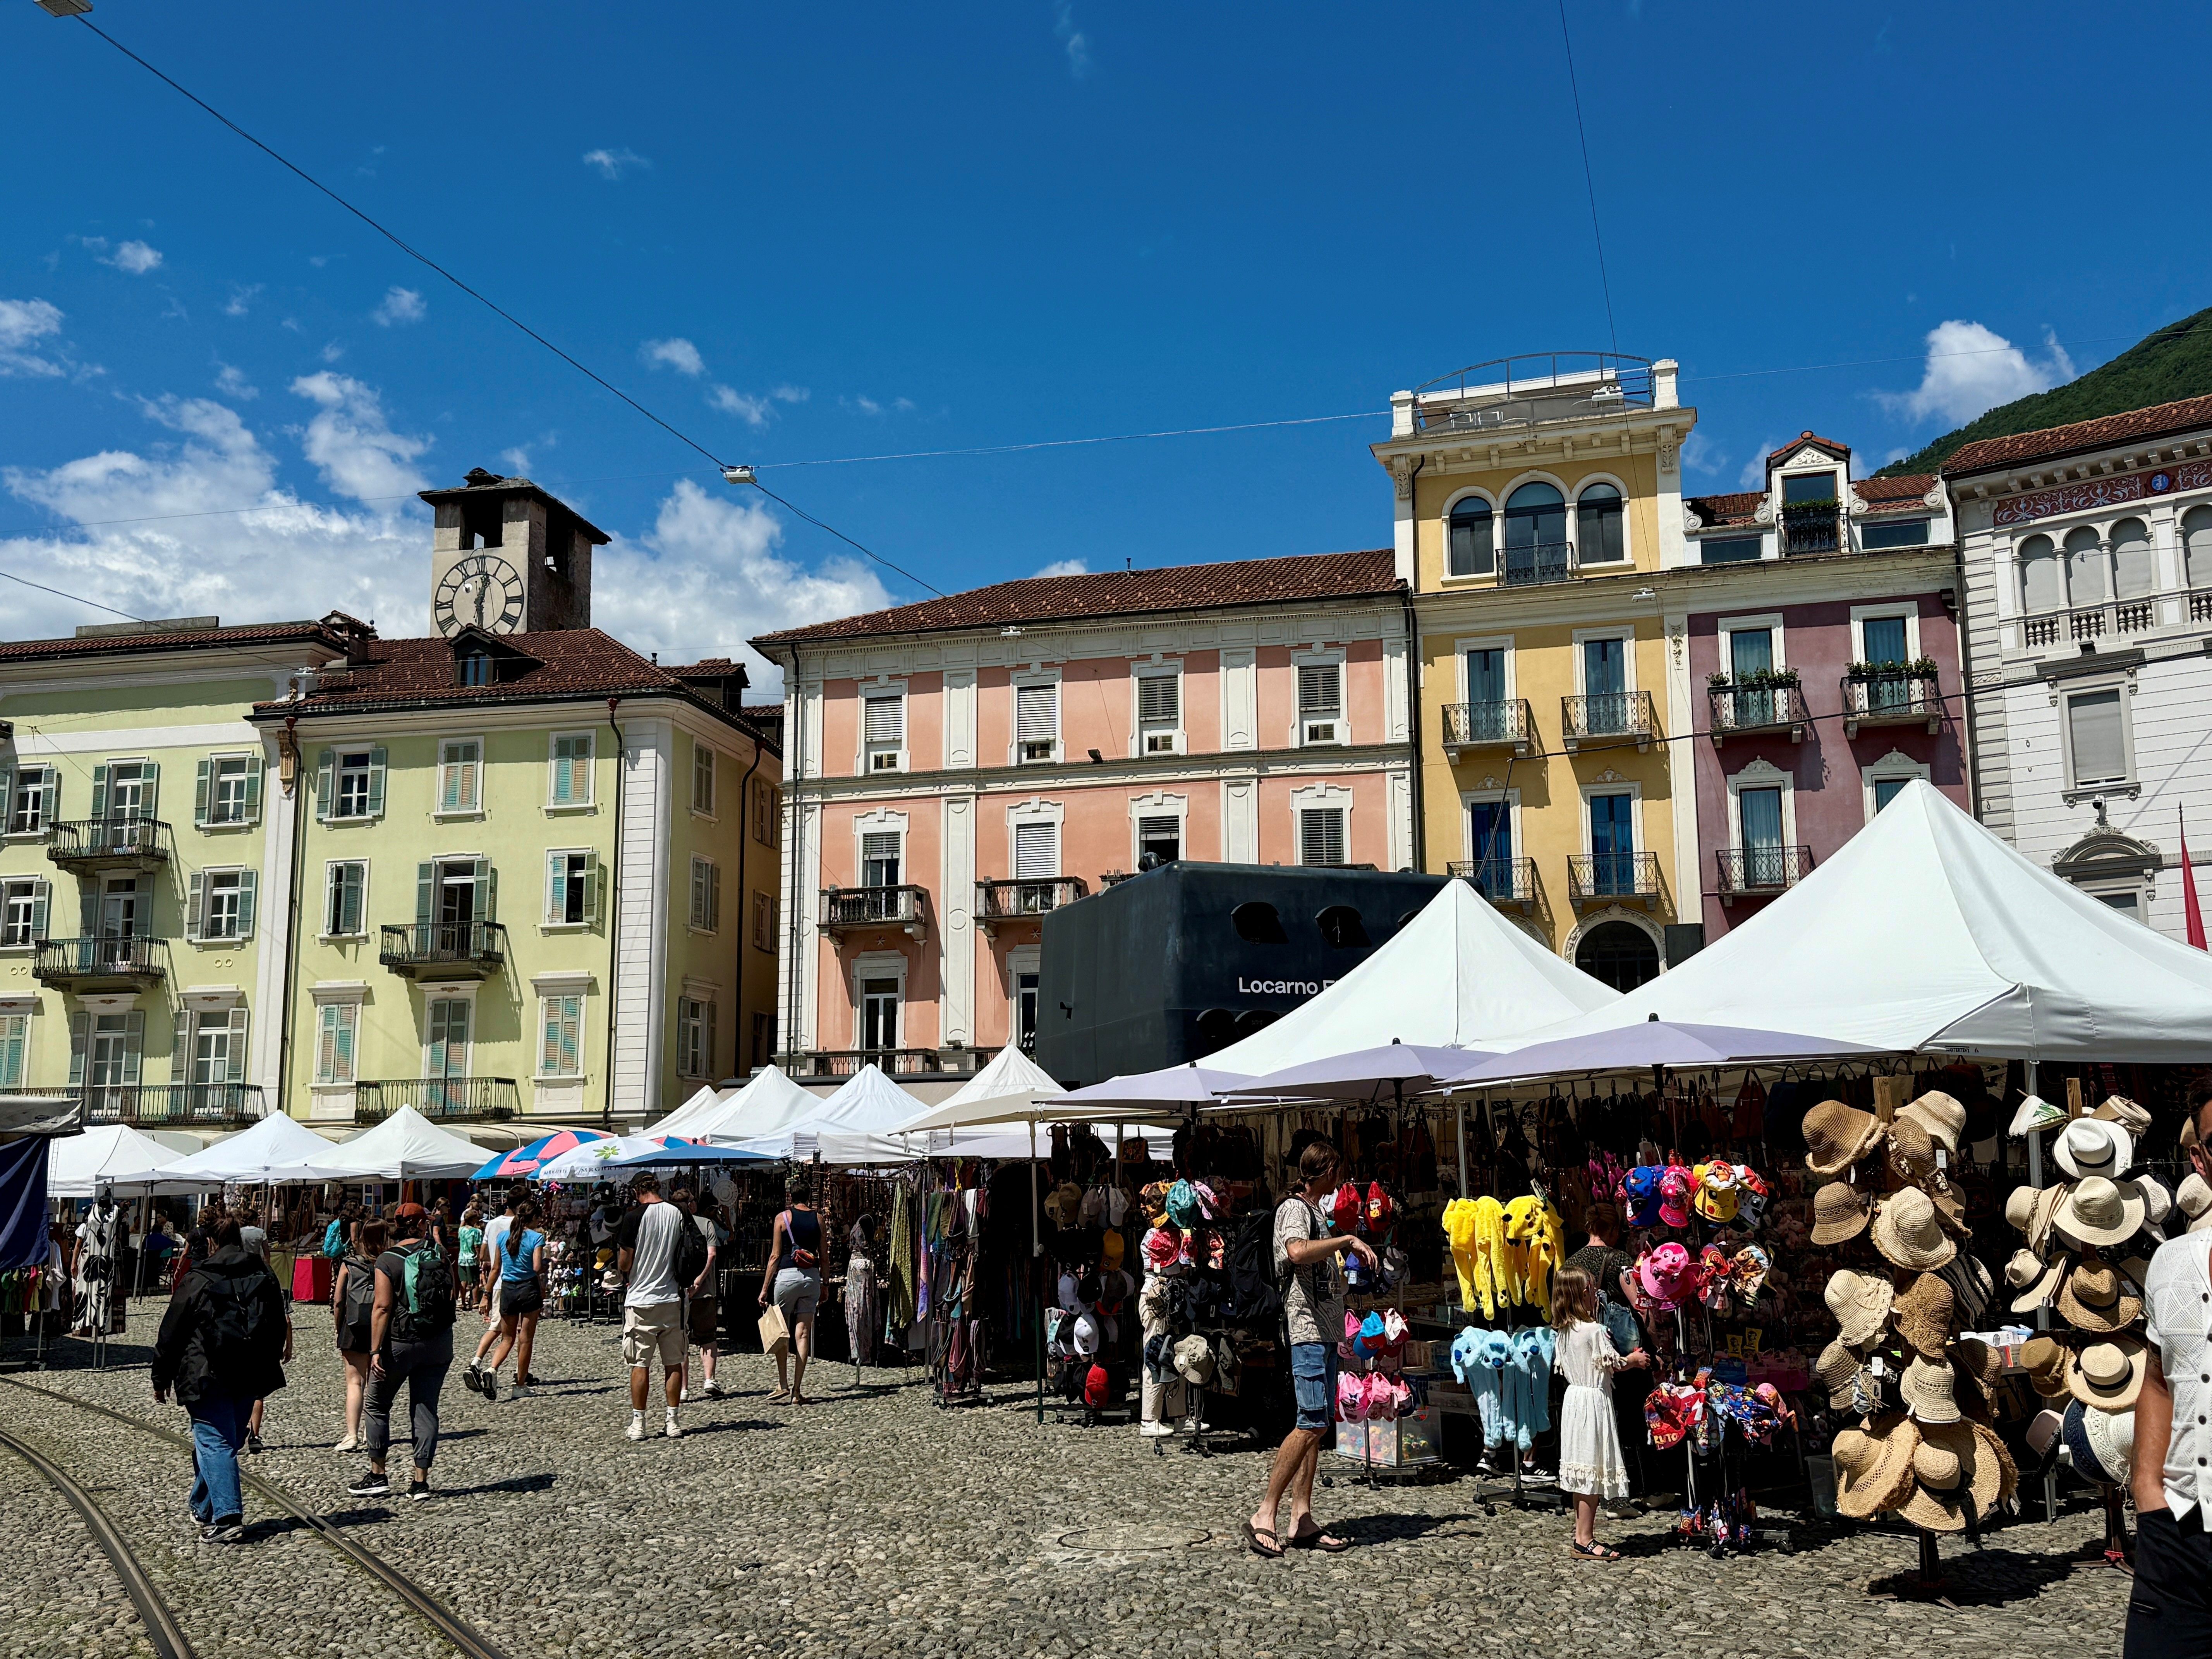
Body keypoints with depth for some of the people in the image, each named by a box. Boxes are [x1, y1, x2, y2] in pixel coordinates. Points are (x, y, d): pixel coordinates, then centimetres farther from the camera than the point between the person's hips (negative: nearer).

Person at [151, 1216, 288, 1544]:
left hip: (207, 1377, -5)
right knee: (228, 1441, 16)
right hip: (250, 1377, 5)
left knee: (214, 1443, -5)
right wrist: (268, 1372, 24)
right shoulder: (264, 1276, 8)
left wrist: (161, 1379, 8)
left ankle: (227, 1517, -16)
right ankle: (204, 1508, 29)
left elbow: (172, 1333, -2)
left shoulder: (197, 1280, -6)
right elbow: (279, 1328, 14)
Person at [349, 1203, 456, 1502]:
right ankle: (420, 1481, 6)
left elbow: (382, 1308, -15)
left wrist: (375, 1351, -12)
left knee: (376, 1407, 14)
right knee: (426, 1409, 8)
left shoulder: (388, 1261, -9)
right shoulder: (440, 1257, 2)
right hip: (438, 1344, 3)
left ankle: (378, 1476, 17)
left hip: (399, 1343, -3)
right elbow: (452, 1297, 8)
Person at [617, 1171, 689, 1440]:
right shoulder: (679, 1215, 2)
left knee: (640, 1364, 4)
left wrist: (621, 1268, 13)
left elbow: (624, 1264, -9)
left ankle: (638, 1424, 6)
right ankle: (673, 1422, 11)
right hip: (673, 1299, 3)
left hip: (640, 1301, -3)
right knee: (674, 1363, 8)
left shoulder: (634, 1218, -10)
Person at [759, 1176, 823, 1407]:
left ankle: (783, 1385, 5)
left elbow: (775, 1256, -3)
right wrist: (824, 1286, 17)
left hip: (788, 1275, -3)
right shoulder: (818, 1218, 7)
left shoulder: (783, 1217, -2)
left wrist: (765, 1289, 1)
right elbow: (824, 1257, 8)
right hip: (812, 1276, 3)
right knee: (803, 1334, 4)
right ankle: (797, 1391, 3)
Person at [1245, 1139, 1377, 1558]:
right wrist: (1347, 1240, -22)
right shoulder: (1294, 1208, -8)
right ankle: (1264, 1516, -10)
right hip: (1307, 1327, -10)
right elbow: (1298, 1252, -29)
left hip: (1325, 1329, 10)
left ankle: (1301, 1521, 8)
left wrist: (1351, 1250, 22)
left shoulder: (1315, 1211, 21)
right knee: (1313, 1423, -14)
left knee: (1318, 1423, 7)